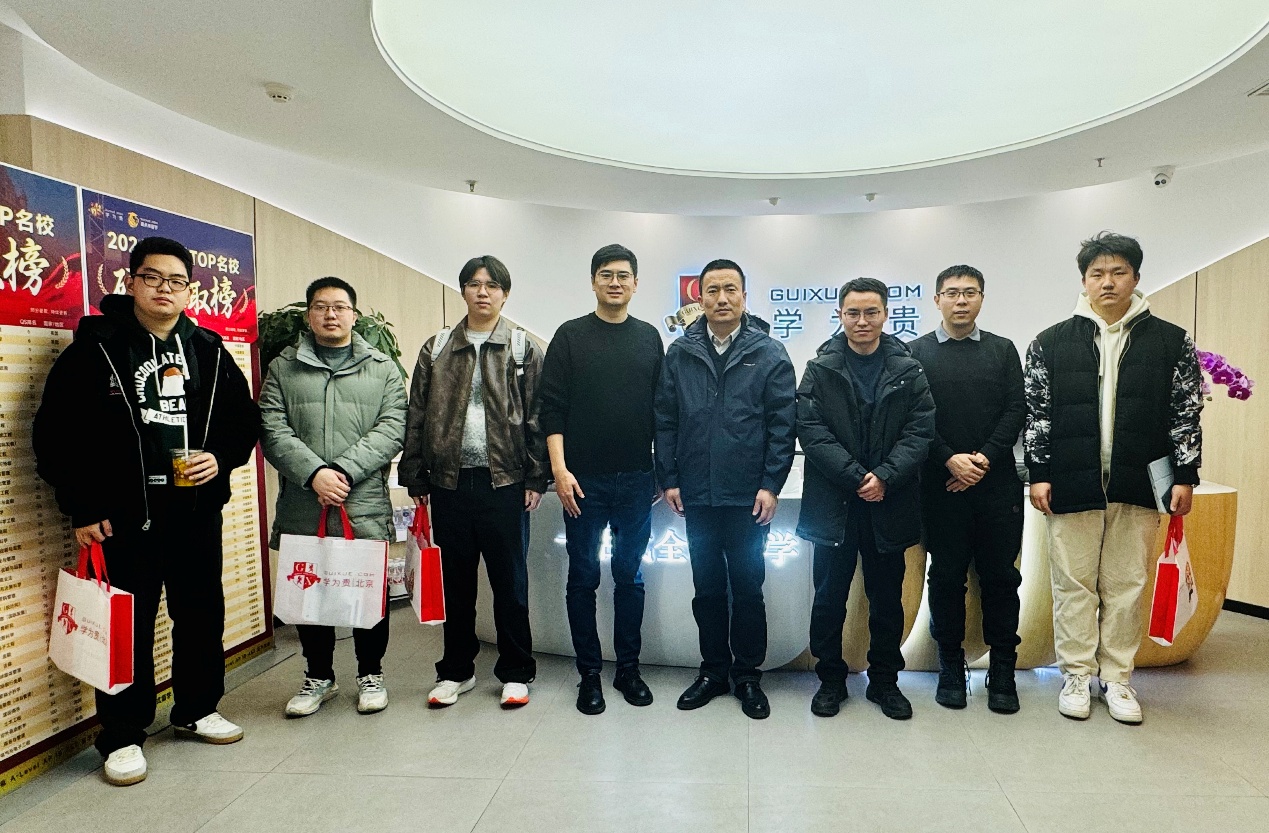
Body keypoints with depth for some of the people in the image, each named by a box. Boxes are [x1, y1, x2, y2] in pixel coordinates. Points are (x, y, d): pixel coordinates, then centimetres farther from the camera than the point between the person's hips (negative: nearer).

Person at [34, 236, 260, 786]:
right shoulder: (96, 347, -4)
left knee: (202, 613, 13)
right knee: (128, 626, 3)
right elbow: (56, 433, -5)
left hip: (197, 509, 4)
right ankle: (123, 736, 18)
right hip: (123, 514, -4)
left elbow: (244, 418, 13)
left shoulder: (208, 350, 8)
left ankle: (197, 710, 31)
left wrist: (221, 458, -6)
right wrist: (81, 509, -7)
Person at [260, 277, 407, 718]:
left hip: (365, 506, -1)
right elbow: (273, 430, -3)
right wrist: (314, 474, -17)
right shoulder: (282, 368, 8)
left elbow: (391, 430, -4)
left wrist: (345, 471, -16)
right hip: (302, 508, 1)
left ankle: (370, 673, 27)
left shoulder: (383, 369, 7)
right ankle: (319, 676, 30)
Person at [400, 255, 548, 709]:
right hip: (450, 481, 3)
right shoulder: (436, 349, 9)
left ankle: (515, 672, 22)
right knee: (455, 580, 13)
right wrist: (415, 479, 2)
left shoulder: (523, 349, 3)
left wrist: (536, 479, -7)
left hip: (504, 481, -2)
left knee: (510, 580, 7)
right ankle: (456, 670, 28)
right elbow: (417, 417, 7)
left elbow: (537, 417, -1)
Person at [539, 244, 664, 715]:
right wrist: (559, 469, -12)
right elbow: (552, 408, -3)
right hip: (584, 480, -2)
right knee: (583, 577, 6)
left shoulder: (649, 338, 9)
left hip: (636, 480, 2)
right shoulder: (571, 336, 1)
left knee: (630, 576, 10)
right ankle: (589, 673, 19)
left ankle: (628, 667, 24)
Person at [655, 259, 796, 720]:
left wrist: (771, 485, -9)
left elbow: (783, 425, -5)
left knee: (747, 589, 10)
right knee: (707, 589, 14)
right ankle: (713, 670, 30)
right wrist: (669, 479, 1)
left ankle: (747, 675, 26)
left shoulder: (769, 354, -2)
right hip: (696, 496, 2)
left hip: (748, 496, -2)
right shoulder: (680, 354, 4)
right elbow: (665, 421, 5)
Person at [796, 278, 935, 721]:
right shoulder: (820, 369, 1)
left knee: (887, 597, 12)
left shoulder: (908, 370, 4)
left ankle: (885, 680, 29)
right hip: (833, 504, -1)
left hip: (890, 502, 1)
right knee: (829, 597, 8)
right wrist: (856, 477, -16)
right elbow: (811, 430, -7)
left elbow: (920, 429, -2)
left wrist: (885, 477, -16)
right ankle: (831, 679, 25)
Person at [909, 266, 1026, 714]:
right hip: (942, 484, -1)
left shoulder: (1003, 350, 11)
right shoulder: (917, 352, 4)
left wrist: (985, 457, -11)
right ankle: (950, 668, 19)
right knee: (946, 577, 6)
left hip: (998, 482, 2)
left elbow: (1016, 410, 2)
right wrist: (950, 460, -14)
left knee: (1000, 576, 6)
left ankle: (1003, 671, 18)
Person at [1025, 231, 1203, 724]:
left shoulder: (1171, 342, 4)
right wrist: (1038, 473, -3)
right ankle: (1077, 675, 19)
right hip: (1070, 486, 0)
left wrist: (1185, 476, 0)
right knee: (1073, 584, 7)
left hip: (1138, 486, 1)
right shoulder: (1051, 343, 3)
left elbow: (1186, 413, 5)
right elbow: (1037, 413, 2)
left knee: (1126, 586, 9)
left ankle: (1117, 678, 22)